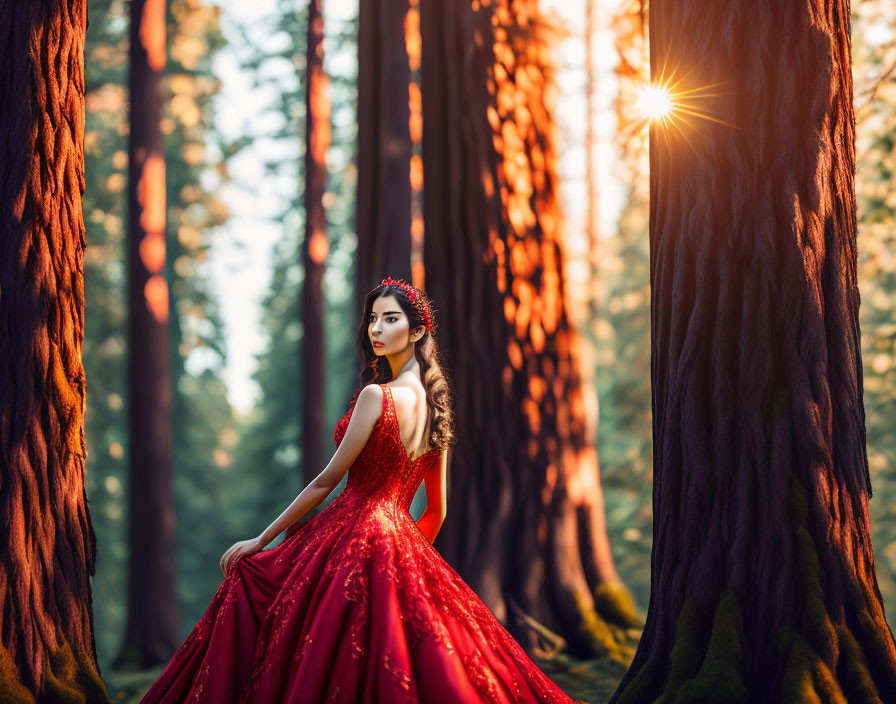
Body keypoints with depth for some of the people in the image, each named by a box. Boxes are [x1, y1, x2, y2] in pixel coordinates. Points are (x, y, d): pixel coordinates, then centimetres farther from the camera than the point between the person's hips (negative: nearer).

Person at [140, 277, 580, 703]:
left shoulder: (376, 396, -14)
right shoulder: (436, 406, 9)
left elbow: (326, 482, -10)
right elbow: (436, 512, 15)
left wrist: (261, 540, -2)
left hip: (355, 537, -8)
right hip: (402, 544, 8)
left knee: (248, 575, 2)